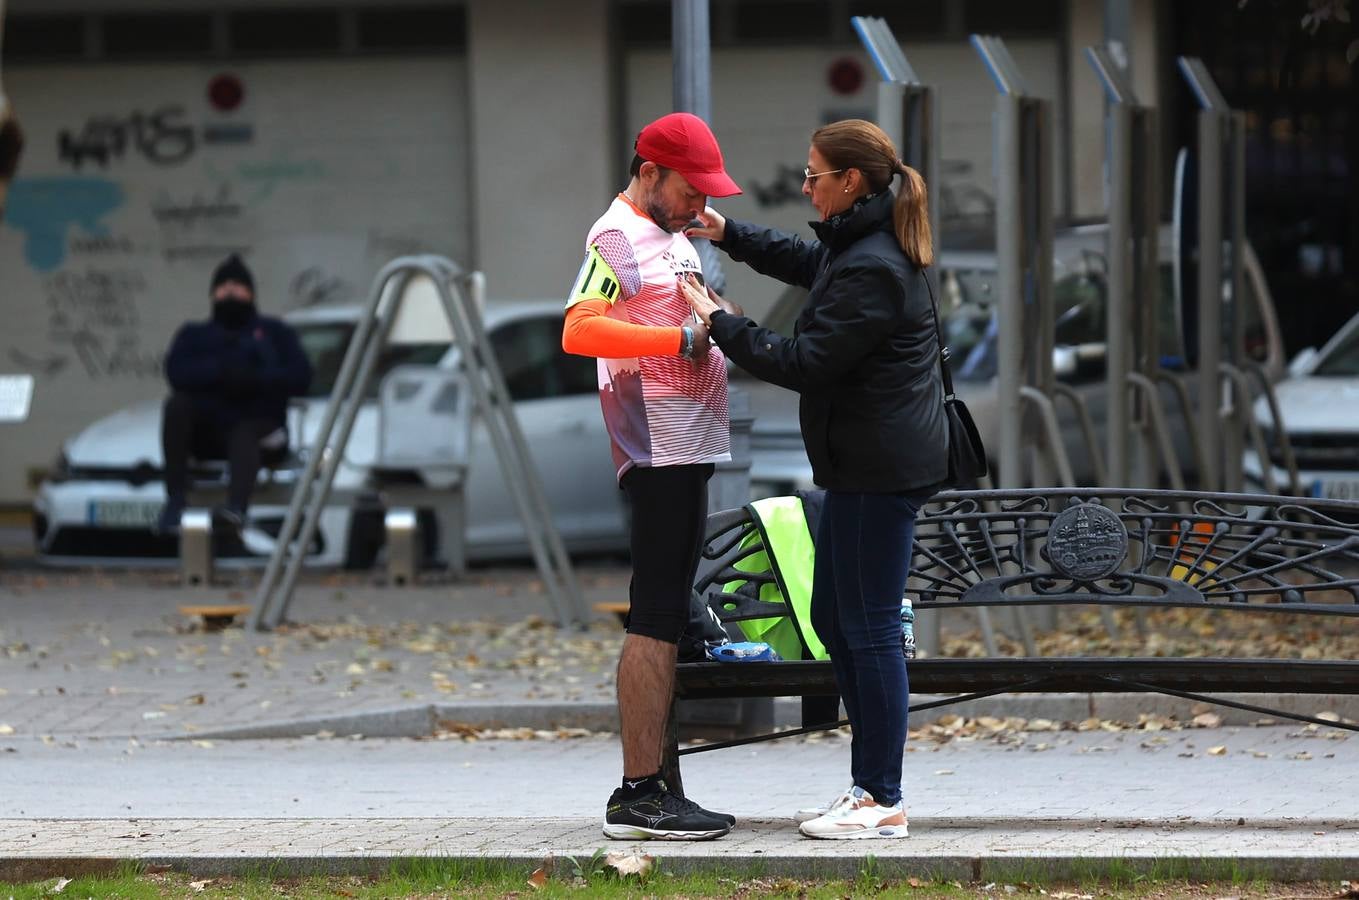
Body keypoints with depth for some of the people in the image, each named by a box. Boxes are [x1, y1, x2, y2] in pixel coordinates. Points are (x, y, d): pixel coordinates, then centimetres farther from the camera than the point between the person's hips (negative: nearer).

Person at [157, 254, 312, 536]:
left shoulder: (275, 333, 24)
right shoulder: (195, 335, 25)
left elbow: (300, 376, 5)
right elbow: (177, 374, 2)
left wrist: (254, 379, -12)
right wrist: (220, 371, -15)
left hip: (257, 423, -2)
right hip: (208, 426, 2)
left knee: (244, 437, -38)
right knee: (177, 403, -31)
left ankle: (235, 509, -68)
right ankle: (175, 499, -36)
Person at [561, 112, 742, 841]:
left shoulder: (671, 236, 20)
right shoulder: (617, 237, -9)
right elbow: (579, 330, -23)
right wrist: (683, 338, -25)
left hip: (685, 447, 10)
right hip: (656, 447, -10)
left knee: (666, 620, 10)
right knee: (655, 622, -10)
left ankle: (650, 785, 12)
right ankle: (637, 795, -10)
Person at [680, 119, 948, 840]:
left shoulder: (870, 270, -20)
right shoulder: (854, 247, 12)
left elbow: (805, 363, -20)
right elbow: (807, 261, 36)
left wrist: (719, 323, -10)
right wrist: (730, 235, 34)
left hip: (881, 470, -11)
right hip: (862, 463, 11)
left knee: (869, 630, -6)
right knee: (831, 618, 16)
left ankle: (883, 803, -1)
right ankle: (870, 782, 22)